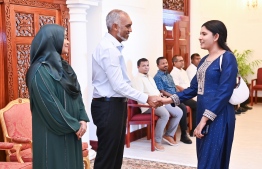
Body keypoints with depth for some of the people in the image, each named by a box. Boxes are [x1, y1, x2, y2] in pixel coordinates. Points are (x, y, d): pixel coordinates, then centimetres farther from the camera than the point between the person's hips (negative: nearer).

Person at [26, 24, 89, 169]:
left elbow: (77, 94, 9)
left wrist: (82, 119, -4)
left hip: (71, 130, 8)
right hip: (54, 132, -8)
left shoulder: (62, 66, 11)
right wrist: (74, 125, -15)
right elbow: (50, 105, -20)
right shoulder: (40, 71, -15)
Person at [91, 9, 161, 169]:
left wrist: (142, 98, 15)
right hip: (108, 106, -10)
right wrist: (146, 98, -19)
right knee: (107, 155, 0)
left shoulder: (114, 47, 11)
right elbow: (119, 86, -24)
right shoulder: (108, 48, -20)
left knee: (116, 153, 18)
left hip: (116, 104, 10)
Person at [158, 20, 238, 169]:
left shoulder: (227, 58, -10)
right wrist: (170, 99, 4)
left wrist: (205, 118, -21)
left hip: (218, 116, -8)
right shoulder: (204, 60, 14)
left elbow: (224, 93, -17)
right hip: (203, 113, 8)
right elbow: (194, 88, 15)